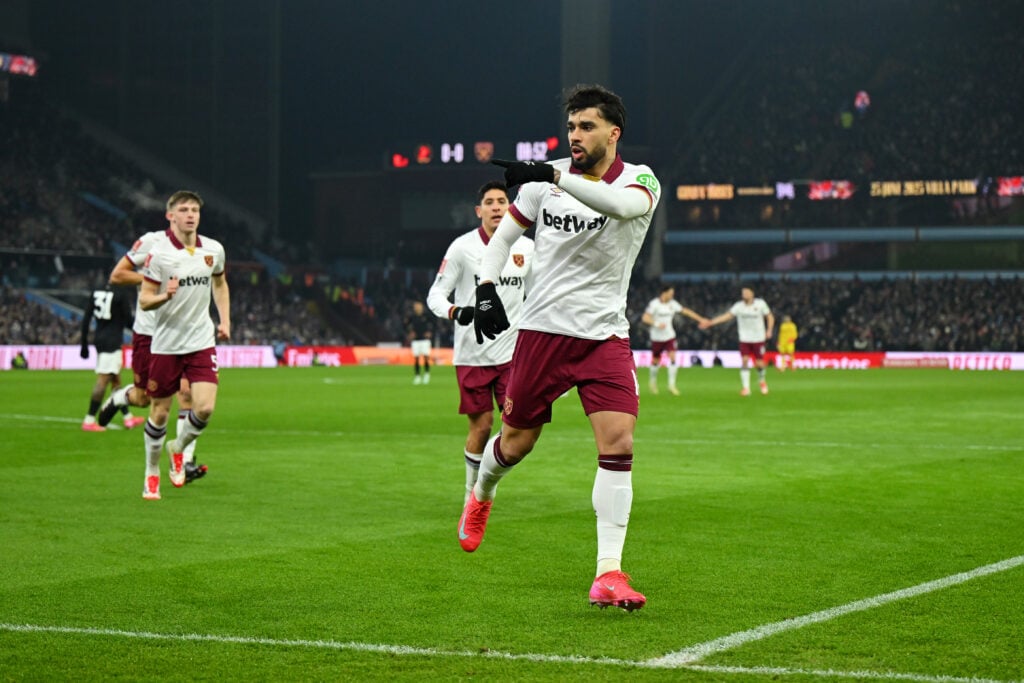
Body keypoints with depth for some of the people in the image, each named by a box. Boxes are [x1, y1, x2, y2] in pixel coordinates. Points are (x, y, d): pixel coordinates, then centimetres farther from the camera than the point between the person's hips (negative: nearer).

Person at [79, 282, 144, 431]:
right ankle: (89, 421, -9)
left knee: (116, 380, 15)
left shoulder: (97, 292, 9)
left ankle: (128, 417, 24)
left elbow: (86, 319, 11)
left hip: (99, 339, 8)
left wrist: (84, 344, 16)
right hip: (111, 342, -8)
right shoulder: (121, 295, -11)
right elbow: (128, 321, -8)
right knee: (103, 380, -7)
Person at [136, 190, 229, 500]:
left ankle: (178, 449, 21)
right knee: (159, 412, 4)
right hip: (166, 343, -3)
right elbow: (144, 300, -9)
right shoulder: (158, 253, -10)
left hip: (202, 341, 3)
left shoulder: (214, 250, 3)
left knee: (205, 407, -11)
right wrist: (165, 296, -29)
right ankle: (152, 472, 25)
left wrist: (225, 320, 14)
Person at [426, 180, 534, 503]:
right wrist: (455, 311, -25)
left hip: (512, 351, 3)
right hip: (472, 353, -3)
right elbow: (435, 295, -5)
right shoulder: (462, 247, -4)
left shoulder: (526, 248, 6)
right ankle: (473, 490, 20)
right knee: (481, 425, 0)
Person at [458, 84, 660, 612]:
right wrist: (485, 288, -3)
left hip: (605, 335, -1)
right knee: (516, 442, 8)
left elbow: (623, 204, -32)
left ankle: (608, 574, -10)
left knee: (618, 445, -14)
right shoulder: (546, 178, 2)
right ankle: (480, 496, 44)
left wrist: (555, 177, -42)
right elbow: (503, 234, 13)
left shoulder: (640, 181, -7)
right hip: (542, 329, 2)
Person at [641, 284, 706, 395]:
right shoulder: (654, 304, -13)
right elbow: (645, 318, -19)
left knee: (673, 358, -13)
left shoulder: (672, 304, 1)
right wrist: (656, 324, -33)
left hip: (670, 336, 3)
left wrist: (701, 319, 5)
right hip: (657, 338, -3)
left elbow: (686, 311, 7)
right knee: (656, 362, 9)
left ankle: (671, 385, -8)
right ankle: (653, 381, 36)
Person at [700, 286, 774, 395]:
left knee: (759, 363, -2)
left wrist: (769, 330, -10)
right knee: (745, 361, -12)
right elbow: (727, 315, -13)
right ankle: (746, 388, -6)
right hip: (744, 339, 1)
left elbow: (770, 316, 4)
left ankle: (761, 380, 30)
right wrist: (711, 322, -23)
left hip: (758, 339, -1)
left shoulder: (760, 304, -6)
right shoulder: (739, 306, -6)